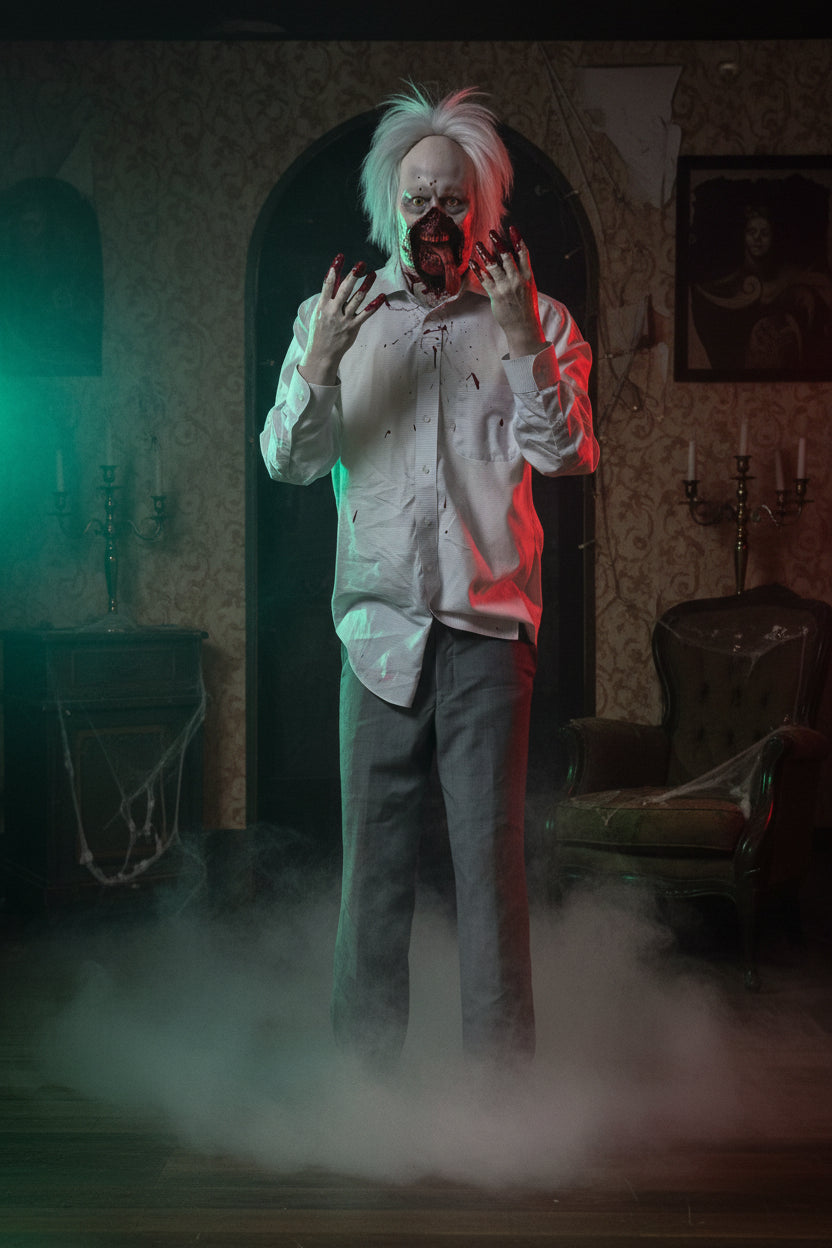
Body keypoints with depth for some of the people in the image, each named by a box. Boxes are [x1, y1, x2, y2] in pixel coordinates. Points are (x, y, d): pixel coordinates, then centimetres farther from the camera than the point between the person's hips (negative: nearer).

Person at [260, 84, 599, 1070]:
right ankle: (365, 1058, 14)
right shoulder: (334, 312, 12)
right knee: (373, 847, 4)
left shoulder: (534, 318, 8)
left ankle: (500, 1067, 5)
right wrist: (318, 362, -10)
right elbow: (287, 462, 6)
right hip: (379, 624, 1)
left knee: (490, 849, -2)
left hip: (488, 627, -1)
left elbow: (568, 454, -3)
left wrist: (522, 342, -15)